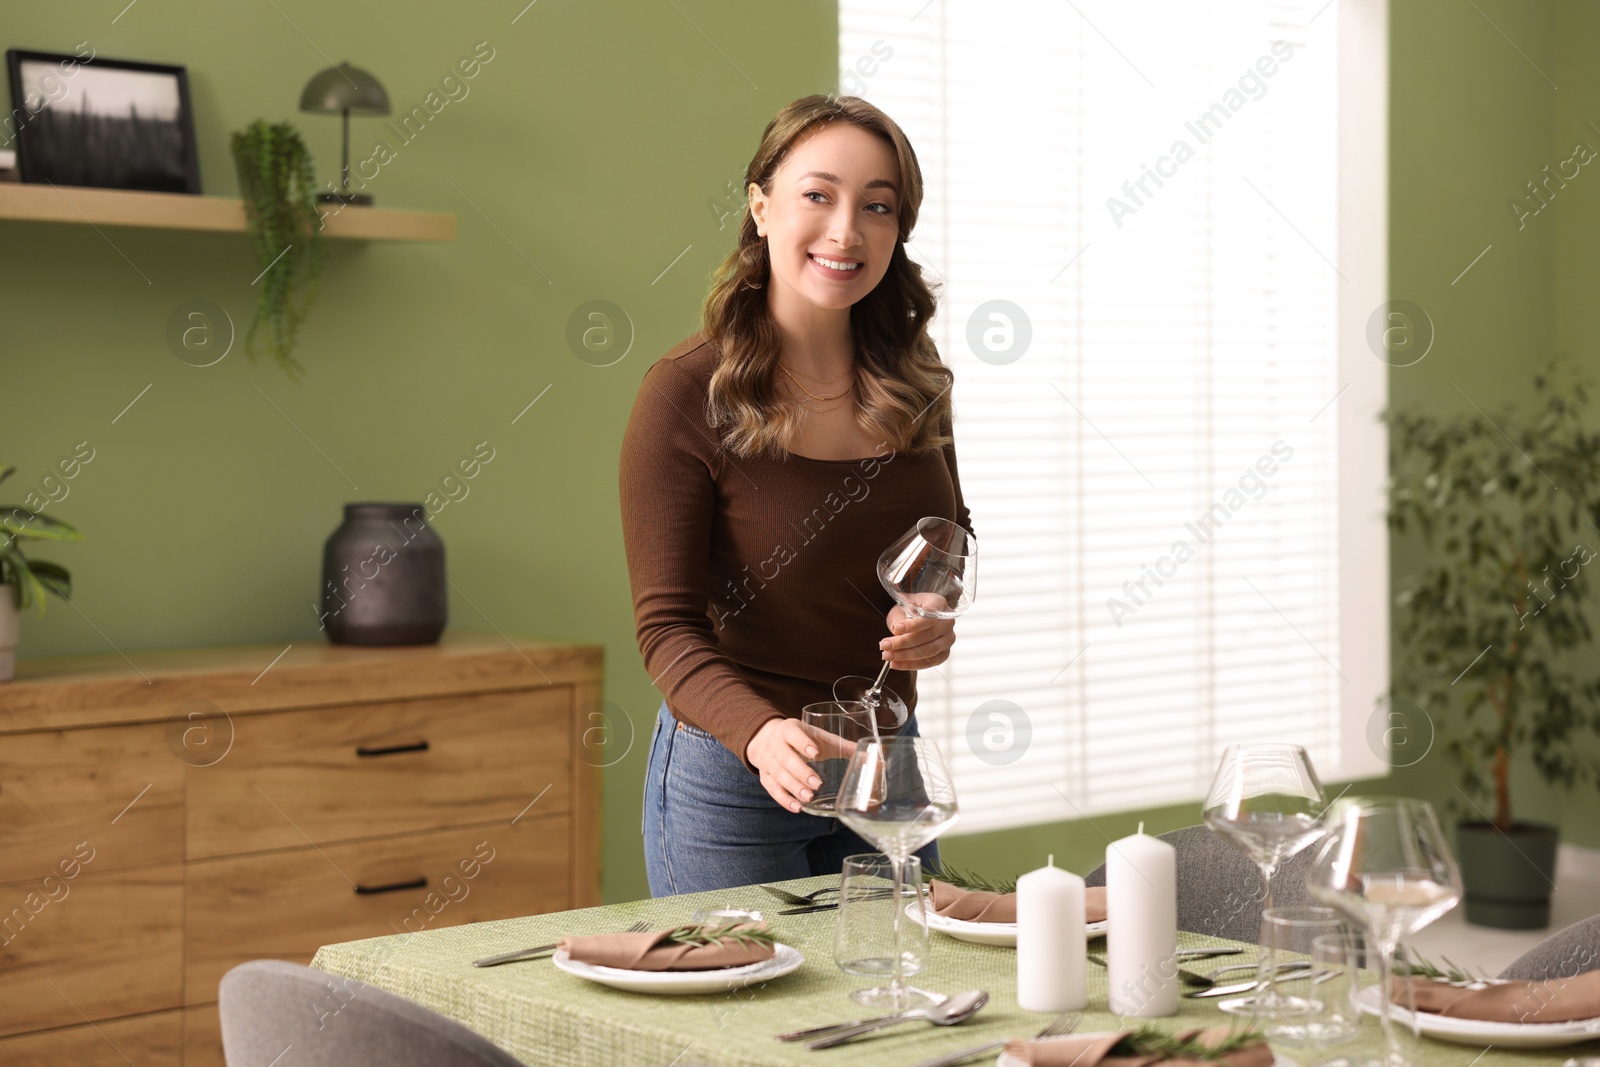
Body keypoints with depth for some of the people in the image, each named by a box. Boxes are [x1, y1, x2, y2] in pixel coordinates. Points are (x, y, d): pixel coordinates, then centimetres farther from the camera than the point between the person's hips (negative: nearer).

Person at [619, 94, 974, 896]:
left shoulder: (908, 380, -1)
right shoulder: (686, 393, -17)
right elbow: (669, 627, -19)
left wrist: (935, 614, -5)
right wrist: (761, 734, -37)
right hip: (731, 774, -5)